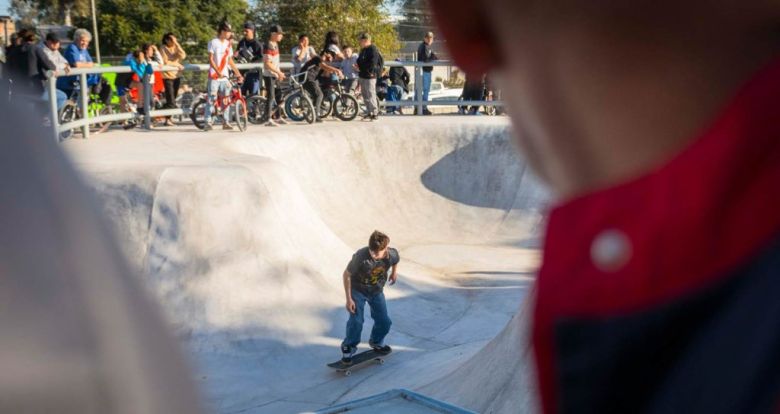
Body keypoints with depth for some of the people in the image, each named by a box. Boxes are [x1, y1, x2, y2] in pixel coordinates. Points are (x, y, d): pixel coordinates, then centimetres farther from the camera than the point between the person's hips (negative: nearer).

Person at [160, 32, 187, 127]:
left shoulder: (176, 48, 9)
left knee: (173, 98, 9)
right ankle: (167, 119, -6)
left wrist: (176, 44, -14)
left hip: (177, 76, 5)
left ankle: (169, 117, 19)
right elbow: (165, 62, -12)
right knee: (171, 100, -11)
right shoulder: (163, 49, -3)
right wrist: (177, 64, -10)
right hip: (167, 76, -5)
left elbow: (183, 56, -10)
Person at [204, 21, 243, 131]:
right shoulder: (213, 42, -4)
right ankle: (208, 122, -4)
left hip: (225, 76, 5)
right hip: (214, 76, -5)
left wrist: (238, 73, 10)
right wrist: (218, 71, -23)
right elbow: (210, 59, -10)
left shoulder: (228, 44, 13)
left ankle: (226, 122, 11)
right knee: (211, 99, -6)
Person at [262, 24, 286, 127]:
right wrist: (279, 72, -21)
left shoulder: (275, 44, 12)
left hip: (275, 75, 9)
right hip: (269, 75, -9)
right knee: (271, 97, -8)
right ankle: (269, 120, -4)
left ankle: (278, 117, 25)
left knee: (279, 96, 14)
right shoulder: (268, 46, -17)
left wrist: (280, 73, 14)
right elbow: (267, 64, -22)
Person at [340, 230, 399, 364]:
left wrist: (394, 272, 19)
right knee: (356, 321, -14)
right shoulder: (361, 256, -37)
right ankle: (348, 348, 10)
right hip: (358, 290, -3)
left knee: (384, 322, 7)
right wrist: (349, 299, -18)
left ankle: (376, 342, 37)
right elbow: (346, 275, -22)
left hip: (377, 291, 4)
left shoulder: (392, 254, -28)